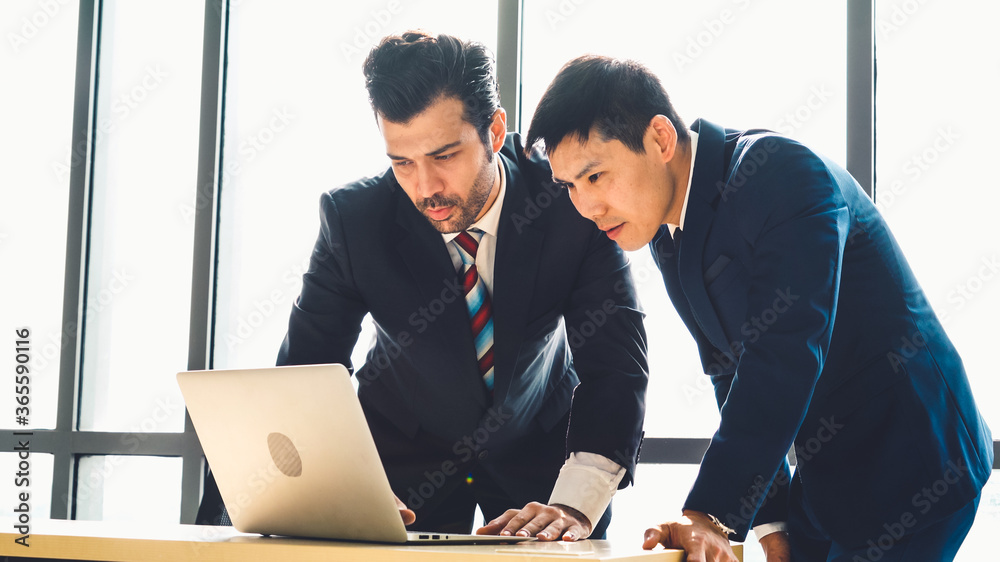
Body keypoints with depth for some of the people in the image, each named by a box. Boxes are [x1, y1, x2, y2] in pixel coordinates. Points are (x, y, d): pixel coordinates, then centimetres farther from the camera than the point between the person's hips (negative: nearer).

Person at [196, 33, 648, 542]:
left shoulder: (571, 203, -24)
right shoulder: (351, 218, -21)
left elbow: (615, 363, -26)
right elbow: (307, 366, -17)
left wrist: (575, 505, -41)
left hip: (541, 442, 0)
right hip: (406, 448, 0)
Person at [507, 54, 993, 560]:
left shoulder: (784, 175, -22)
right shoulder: (667, 234, 4)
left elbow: (785, 360, -30)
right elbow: (730, 372, 7)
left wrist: (710, 514, -32)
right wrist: (772, 518, 0)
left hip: (911, 464, -8)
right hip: (829, 475, 8)